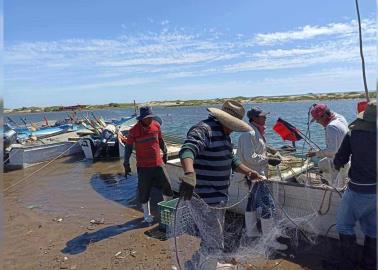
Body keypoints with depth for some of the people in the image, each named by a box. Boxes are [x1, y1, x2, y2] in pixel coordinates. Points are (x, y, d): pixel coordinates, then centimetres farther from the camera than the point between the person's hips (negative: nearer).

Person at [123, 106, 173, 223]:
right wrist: (126, 164, -1)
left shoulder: (156, 125, 0)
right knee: (144, 191, 5)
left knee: (168, 186, 6)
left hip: (158, 163, 3)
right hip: (143, 166, -3)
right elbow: (128, 147, -2)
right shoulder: (134, 131, -10)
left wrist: (165, 153, 22)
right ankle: (147, 214, 25)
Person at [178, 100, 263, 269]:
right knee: (214, 246, -5)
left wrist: (248, 172, 14)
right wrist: (189, 174, -55)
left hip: (218, 198, 10)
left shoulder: (223, 134, 14)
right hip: (204, 200, -10)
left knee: (211, 243, 24)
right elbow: (187, 150, -38)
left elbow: (231, 160, 26)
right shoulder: (204, 130, -19)